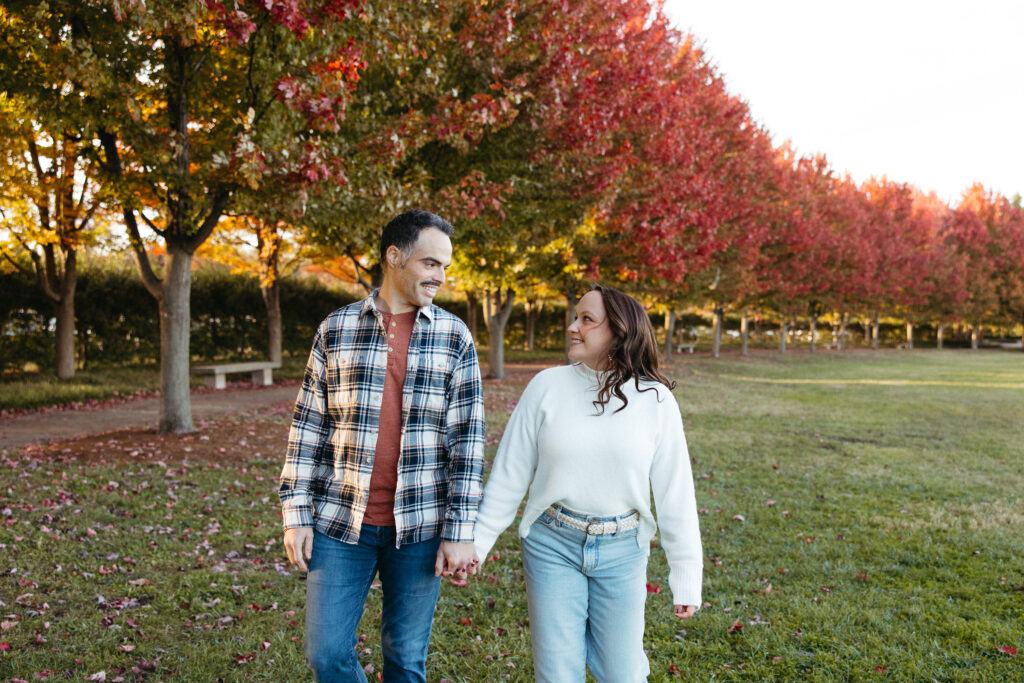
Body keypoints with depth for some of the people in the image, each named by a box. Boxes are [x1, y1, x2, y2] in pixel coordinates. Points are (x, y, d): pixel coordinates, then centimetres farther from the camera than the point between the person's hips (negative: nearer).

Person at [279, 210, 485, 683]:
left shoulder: (454, 337, 1)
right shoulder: (336, 329, 3)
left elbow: (468, 436, -2)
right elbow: (308, 426, 5)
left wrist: (459, 532, -6)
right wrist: (295, 514, 1)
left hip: (419, 527, 0)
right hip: (340, 523, 1)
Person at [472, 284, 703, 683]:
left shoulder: (655, 400, -6)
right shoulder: (547, 386, -6)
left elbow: (675, 493, -2)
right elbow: (508, 475, 0)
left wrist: (686, 577, 0)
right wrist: (476, 542, 1)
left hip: (622, 550, 0)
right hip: (552, 545, 0)